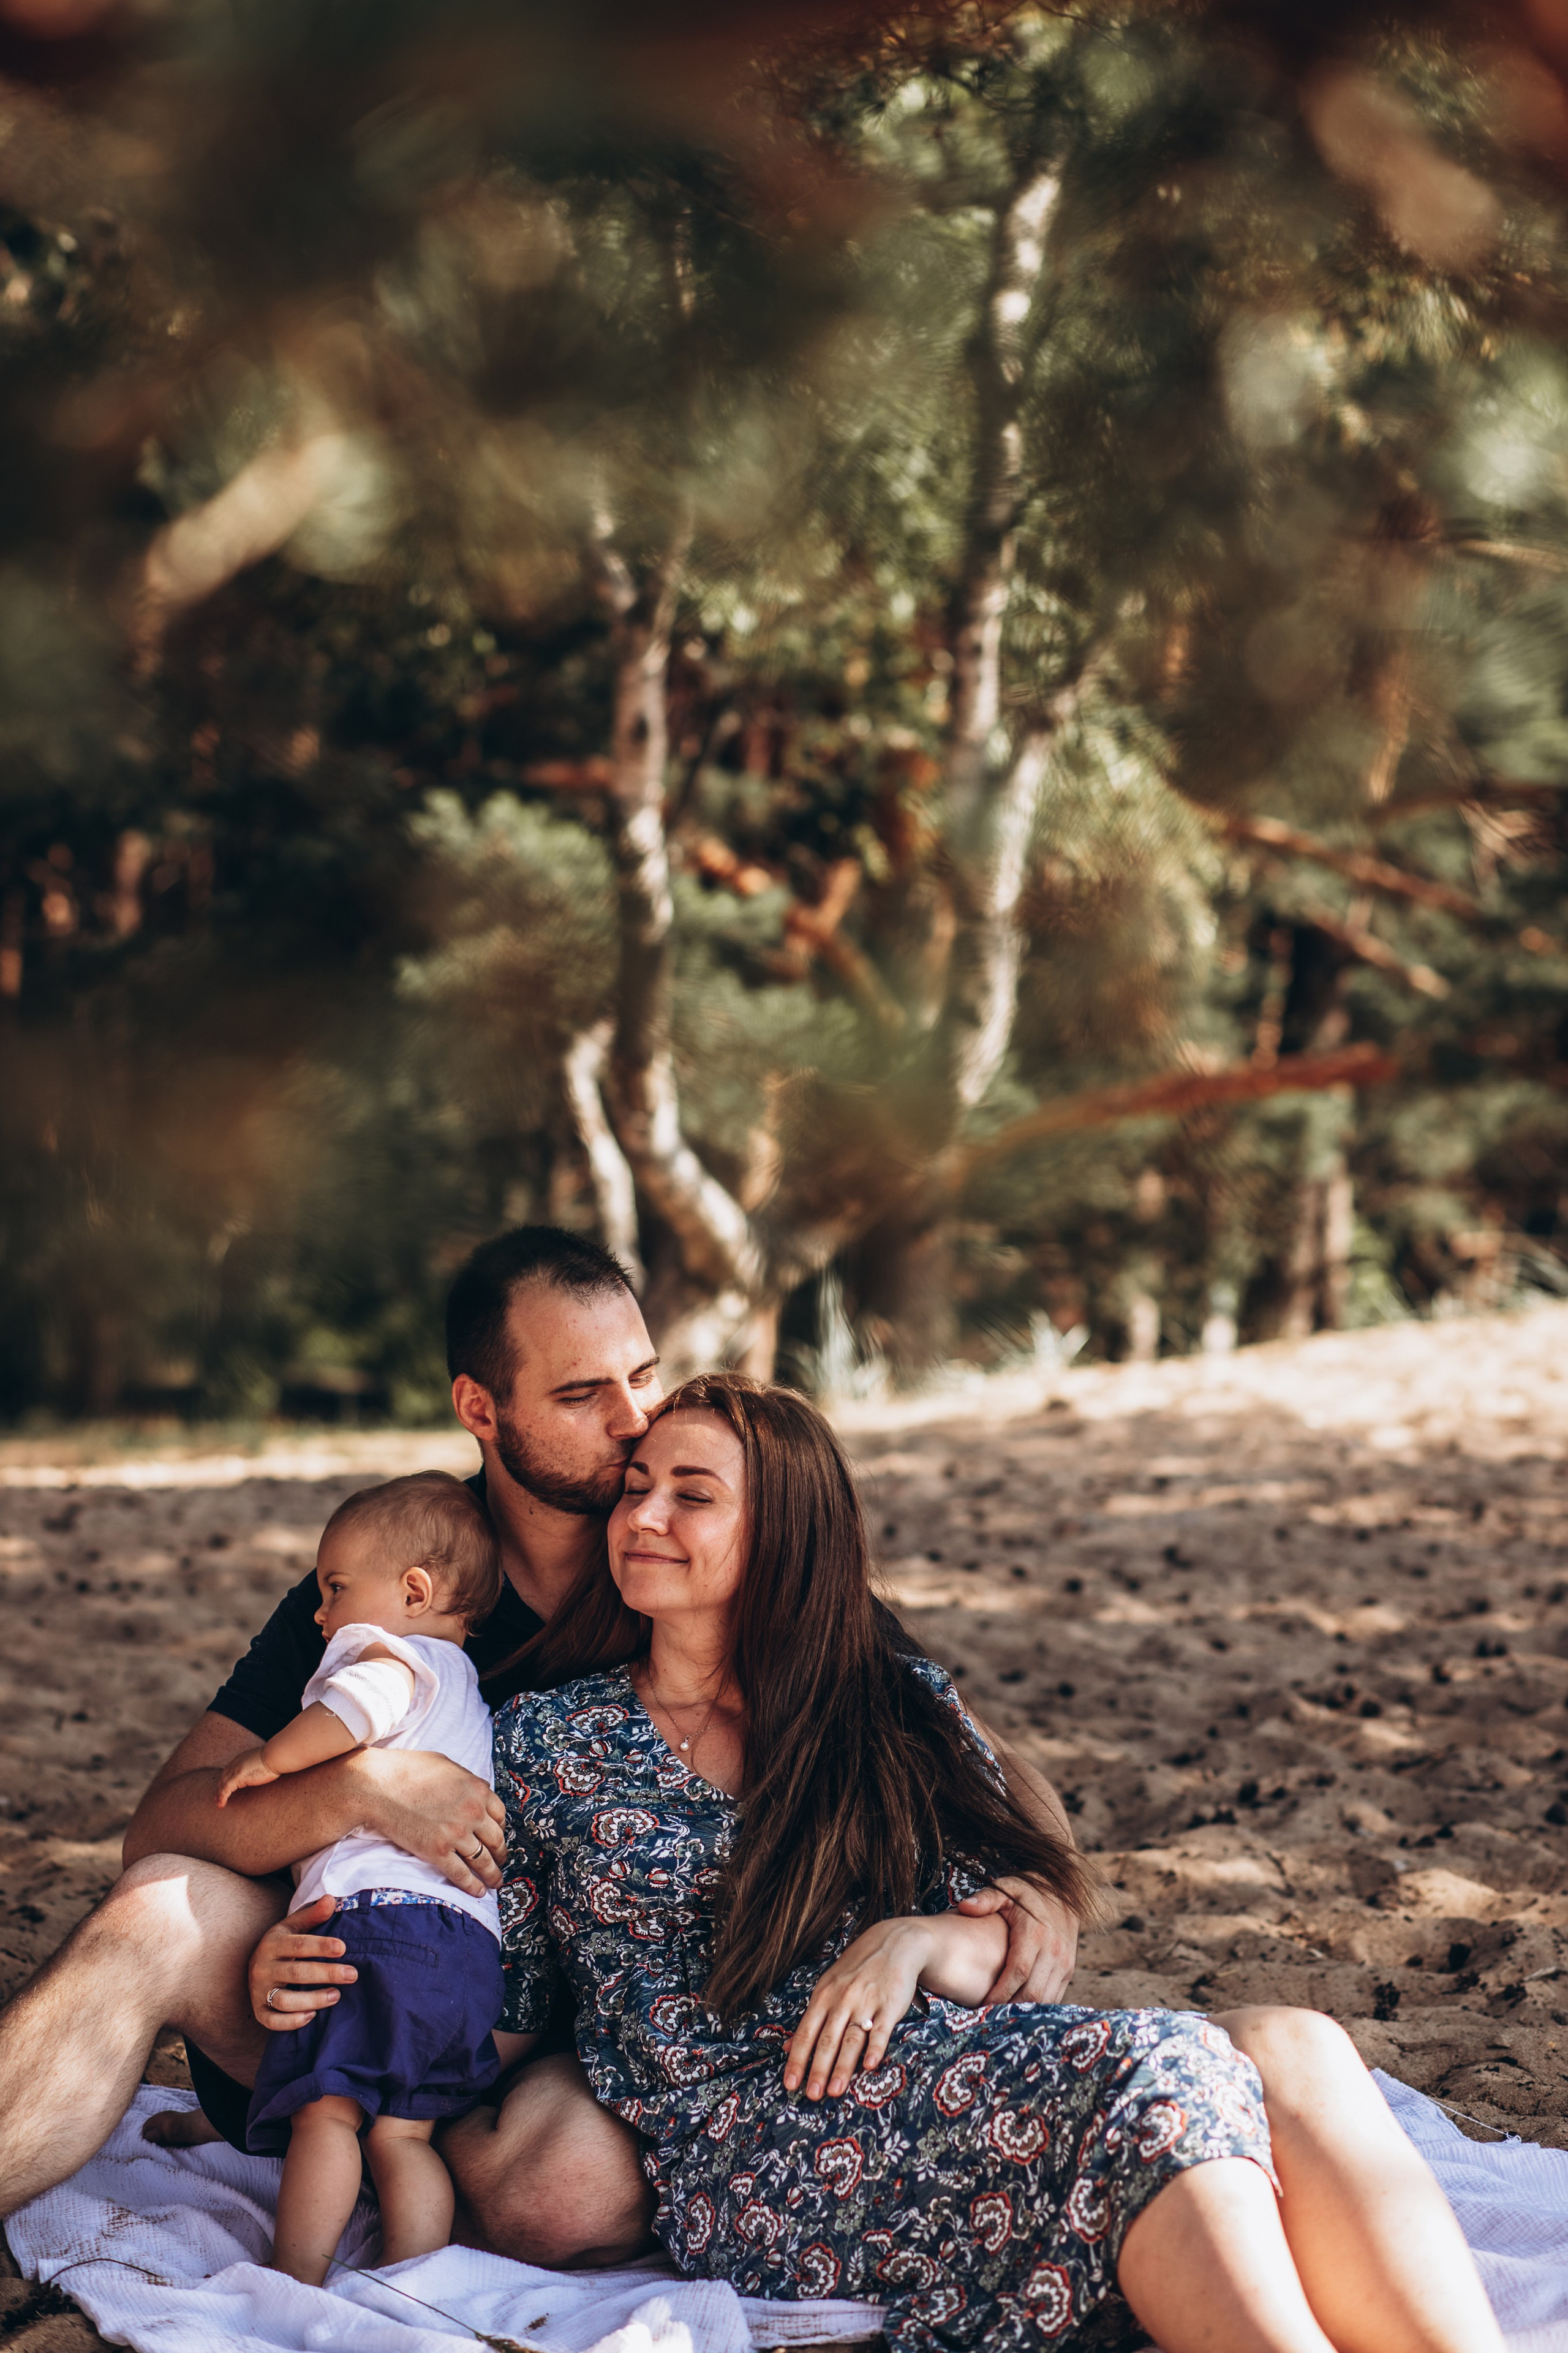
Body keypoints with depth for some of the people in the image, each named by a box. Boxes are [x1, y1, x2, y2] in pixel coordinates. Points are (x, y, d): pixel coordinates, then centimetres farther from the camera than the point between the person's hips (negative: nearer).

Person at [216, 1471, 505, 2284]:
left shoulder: (385, 1646, 6)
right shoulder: (463, 1689, 34)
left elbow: (370, 1697, -19)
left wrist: (270, 1757, -10)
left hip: (381, 1911, -9)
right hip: (472, 1947, 9)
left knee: (325, 2110, -12)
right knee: (401, 2133, 5)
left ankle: (297, 2281, -17)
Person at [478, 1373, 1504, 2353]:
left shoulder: (904, 1709, 19)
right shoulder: (546, 1743, 14)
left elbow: (1026, 1941, 13)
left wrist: (917, 1941, -5)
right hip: (740, 2147, -4)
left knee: (1289, 2048, -28)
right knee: (1156, 2072, -33)